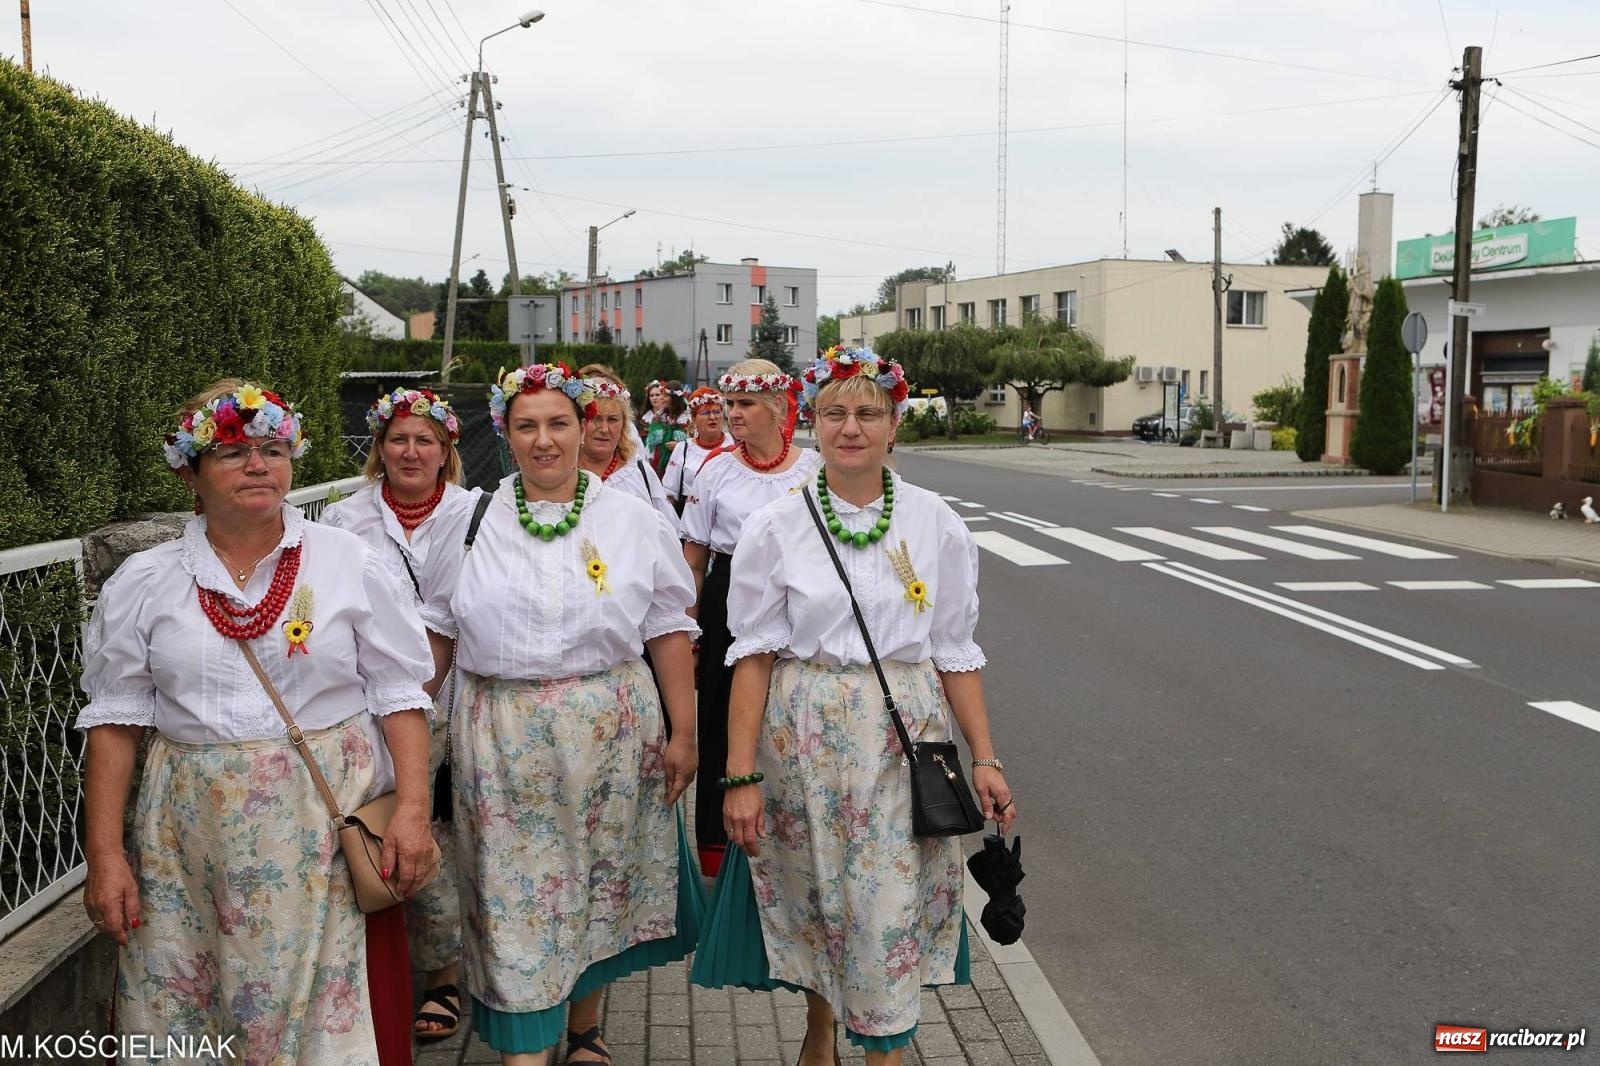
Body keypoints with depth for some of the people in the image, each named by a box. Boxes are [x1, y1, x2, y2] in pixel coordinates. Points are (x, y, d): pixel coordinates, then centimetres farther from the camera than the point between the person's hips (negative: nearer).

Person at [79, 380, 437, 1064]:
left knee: (327, 1003, 2)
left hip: (330, 823, -1)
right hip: (193, 833, 1)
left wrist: (412, 810, -8)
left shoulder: (350, 563, 1)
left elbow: (399, 695, 1)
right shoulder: (145, 583, 4)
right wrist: (104, 854, 0)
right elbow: (116, 721, 5)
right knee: (183, 1009, 6)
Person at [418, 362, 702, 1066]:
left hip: (610, 734, 0)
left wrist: (683, 733, -1)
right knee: (513, 899, 0)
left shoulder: (633, 521, 2)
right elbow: (436, 632, 11)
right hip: (501, 740, 0)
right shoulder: (469, 526, 4)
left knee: (598, 885, 12)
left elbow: (669, 632, 2)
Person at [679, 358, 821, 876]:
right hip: (728, 605, 0)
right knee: (721, 722, 5)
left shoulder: (814, 469, 2)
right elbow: (693, 560, 4)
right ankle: (715, 841, 20)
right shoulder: (717, 470, 1)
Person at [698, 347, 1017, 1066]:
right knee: (813, 896, 13)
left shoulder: (936, 525, -1)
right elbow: (754, 656, -4)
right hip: (804, 734, 0)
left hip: (904, 736, 0)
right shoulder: (775, 528, -4)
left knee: (891, 909, 0)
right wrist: (740, 776, -7)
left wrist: (984, 758, 0)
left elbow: (955, 653, 4)